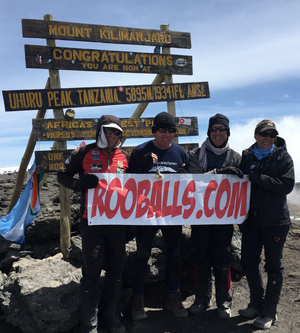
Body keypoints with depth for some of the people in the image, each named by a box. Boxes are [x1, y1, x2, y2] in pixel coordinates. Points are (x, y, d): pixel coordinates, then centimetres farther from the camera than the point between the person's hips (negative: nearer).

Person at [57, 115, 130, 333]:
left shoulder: (125, 158, 9)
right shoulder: (85, 153, -1)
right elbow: (63, 175, 4)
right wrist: (78, 184, -16)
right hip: (92, 222, -3)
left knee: (116, 270, 13)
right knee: (92, 273, 3)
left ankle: (111, 314, 31)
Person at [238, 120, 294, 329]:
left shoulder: (283, 157, -2)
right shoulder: (246, 157, 6)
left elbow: (287, 185, -14)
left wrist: (256, 177, -19)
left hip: (275, 220, -3)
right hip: (252, 219, 3)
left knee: (274, 266, 6)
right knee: (249, 263, 9)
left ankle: (269, 312, 19)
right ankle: (257, 304, 29)